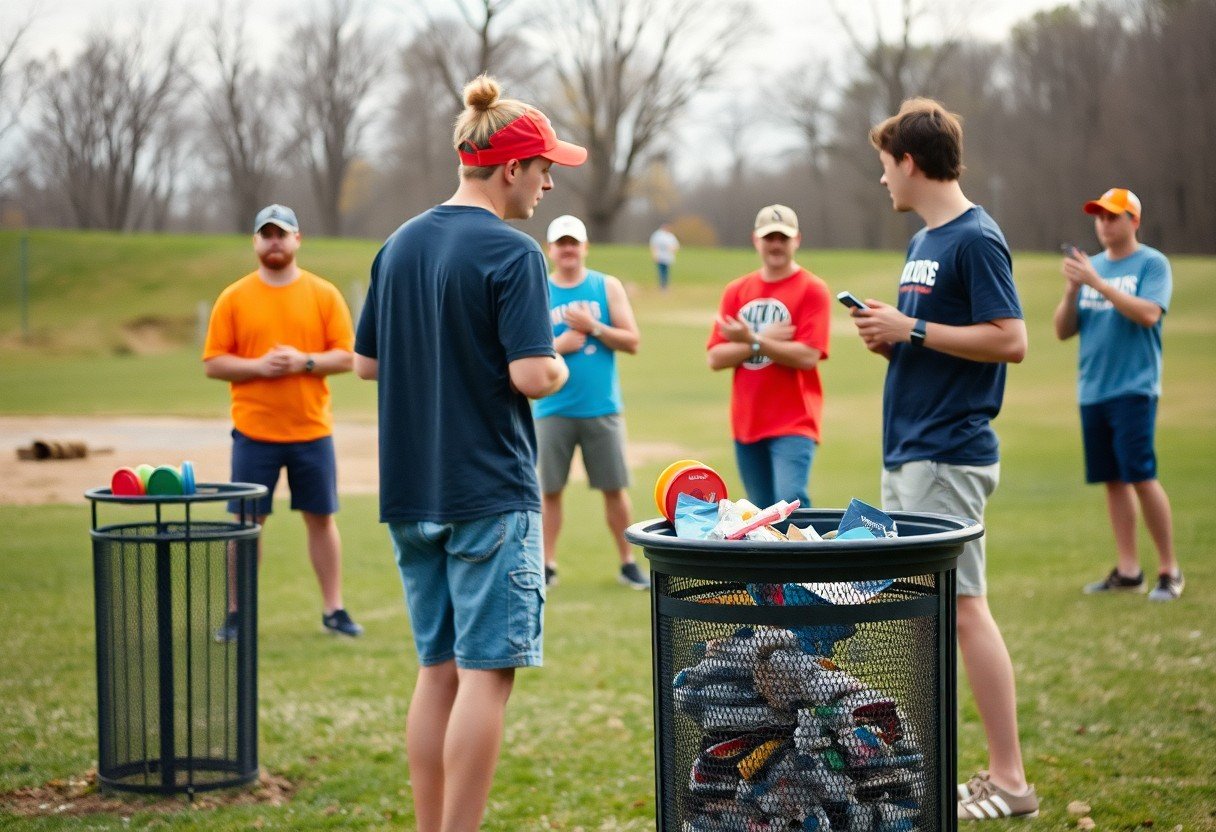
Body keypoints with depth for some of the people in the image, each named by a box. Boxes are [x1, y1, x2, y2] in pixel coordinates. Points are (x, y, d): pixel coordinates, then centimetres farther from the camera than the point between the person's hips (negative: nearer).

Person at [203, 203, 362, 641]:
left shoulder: (324, 294, 4)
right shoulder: (233, 298, 3)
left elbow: (346, 356, 1)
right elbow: (213, 363, 1)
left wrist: (304, 362, -15)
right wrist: (258, 366, -15)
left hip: (312, 429, 1)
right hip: (254, 430, -1)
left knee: (321, 518, 6)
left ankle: (333, 609, 14)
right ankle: (236, 613, 10)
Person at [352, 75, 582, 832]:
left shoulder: (400, 247, 10)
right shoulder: (512, 253, -13)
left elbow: (365, 361, 15)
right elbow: (533, 374, -20)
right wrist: (561, 365, 0)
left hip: (412, 490, 7)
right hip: (490, 492, -7)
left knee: (438, 671, 13)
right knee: (486, 672, -3)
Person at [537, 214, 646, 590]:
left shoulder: (608, 287, 5)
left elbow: (632, 341, 0)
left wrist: (592, 327, -13)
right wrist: (557, 346, -13)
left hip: (601, 409, 0)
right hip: (553, 411, 0)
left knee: (615, 488, 4)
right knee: (550, 489, 3)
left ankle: (628, 563, 14)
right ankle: (548, 566, 13)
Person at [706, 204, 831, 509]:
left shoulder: (812, 290, -4)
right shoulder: (736, 291, 10)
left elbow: (808, 356, -14)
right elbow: (715, 358, 2)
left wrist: (753, 340, -15)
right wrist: (763, 340, -10)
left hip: (793, 425, -5)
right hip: (746, 424, 5)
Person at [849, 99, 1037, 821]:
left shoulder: (976, 239, -12)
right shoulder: (922, 243, 16)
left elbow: (1010, 340, -19)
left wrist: (912, 330, -17)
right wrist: (890, 337, 3)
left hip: (949, 456, -10)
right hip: (907, 453, 10)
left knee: (964, 605, -8)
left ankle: (1009, 781, -3)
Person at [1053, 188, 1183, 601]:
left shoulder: (1151, 263, -2)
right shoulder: (1090, 266, 13)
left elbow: (1148, 313, -19)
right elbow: (1063, 331, 11)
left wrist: (1095, 282, -21)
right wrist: (1071, 290, -7)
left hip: (1134, 388, -6)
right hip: (1092, 390, 6)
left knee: (1141, 476, -10)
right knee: (1113, 480, 7)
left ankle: (1169, 570, -1)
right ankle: (1127, 570, 13)